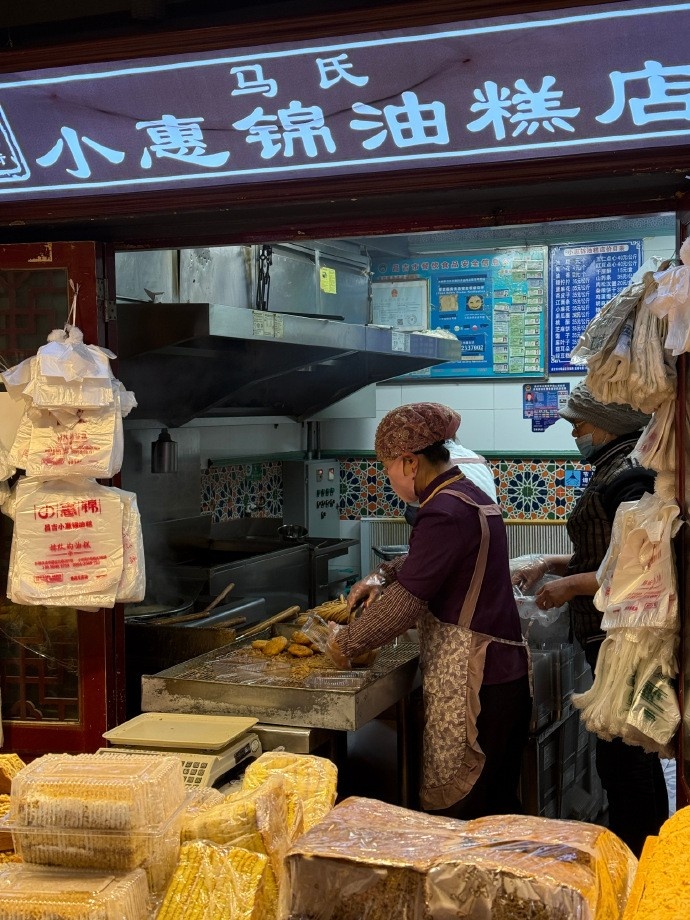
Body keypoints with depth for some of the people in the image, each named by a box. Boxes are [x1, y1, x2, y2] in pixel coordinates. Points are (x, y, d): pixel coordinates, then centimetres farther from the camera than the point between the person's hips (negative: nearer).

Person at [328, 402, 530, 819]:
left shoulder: (445, 514, -20)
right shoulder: (473, 496, 12)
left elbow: (405, 601, -20)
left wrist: (346, 642, -8)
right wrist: (383, 576, 12)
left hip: (470, 682, -10)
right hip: (507, 670, 10)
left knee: (457, 813, 0)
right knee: (500, 804, 18)